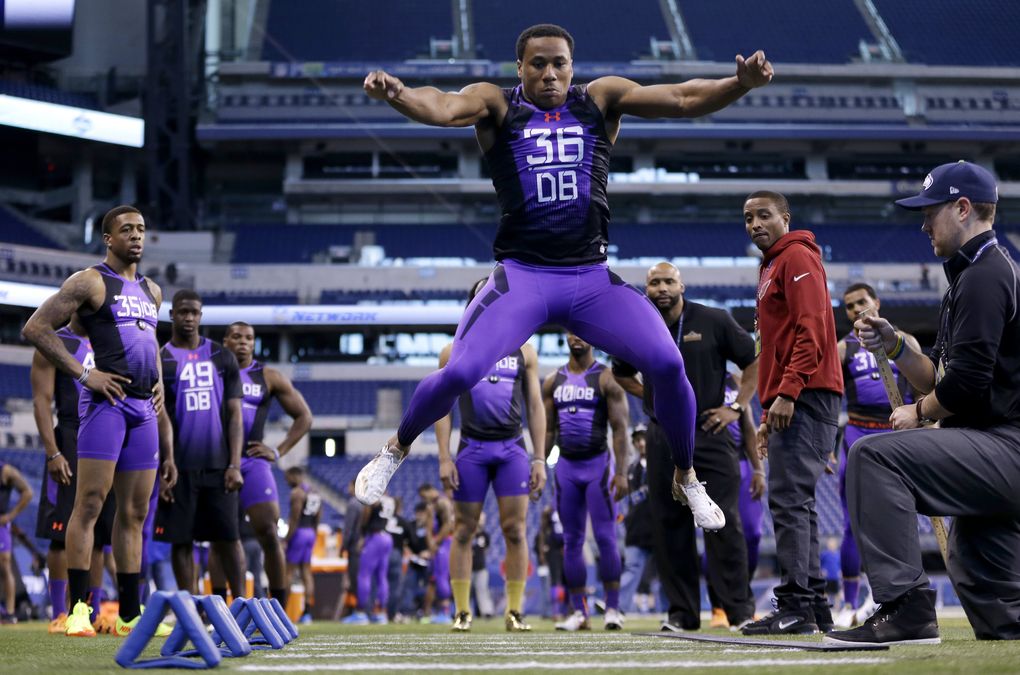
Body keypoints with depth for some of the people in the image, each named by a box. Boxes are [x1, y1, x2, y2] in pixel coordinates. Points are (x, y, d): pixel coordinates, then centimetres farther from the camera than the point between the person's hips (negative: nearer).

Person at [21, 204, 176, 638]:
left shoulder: (151, 292, 21)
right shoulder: (90, 282, -2)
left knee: (134, 512, 8)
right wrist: (83, 374, -13)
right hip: (106, 402, -7)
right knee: (90, 503, -11)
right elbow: (35, 329, -8)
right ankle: (78, 609, -11)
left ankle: (130, 613, 11)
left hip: (144, 407, 7)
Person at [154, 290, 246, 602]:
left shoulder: (223, 358, 9)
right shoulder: (159, 360, 4)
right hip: (180, 468, -1)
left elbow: (234, 415, 6)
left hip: (218, 466, 1)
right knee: (182, 540, 1)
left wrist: (234, 465, -4)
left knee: (228, 538, -2)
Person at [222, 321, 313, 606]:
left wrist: (278, 452, 2)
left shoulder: (269, 377, 6)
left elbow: (303, 416, 11)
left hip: (252, 462, -1)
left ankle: (279, 609, -4)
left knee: (269, 534, -12)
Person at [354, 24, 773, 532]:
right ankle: (395, 451, 14)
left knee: (669, 365, -15)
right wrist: (398, 95, -42)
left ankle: (686, 480, 10)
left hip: (593, 277, 2)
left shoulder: (601, 99, 7)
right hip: (521, 275, -2)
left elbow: (682, 98, -5)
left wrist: (740, 84, -24)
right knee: (458, 374, -18)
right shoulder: (496, 104, 2)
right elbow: (442, 108, -18)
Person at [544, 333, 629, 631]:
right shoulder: (553, 381, 10)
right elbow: (547, 430, 13)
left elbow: (619, 429, -7)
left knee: (605, 537, -8)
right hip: (566, 466, 4)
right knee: (572, 541, 5)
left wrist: (621, 472, -15)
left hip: (598, 464, -4)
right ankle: (579, 612, 9)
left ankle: (612, 608, -1)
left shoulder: (607, 378, -4)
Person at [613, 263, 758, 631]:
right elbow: (621, 373, 26)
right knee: (669, 525, 2)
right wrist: (650, 396, 11)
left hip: (710, 434, -3)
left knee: (723, 522, -8)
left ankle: (740, 609, -3)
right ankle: (681, 611, 9)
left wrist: (737, 406, -2)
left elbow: (755, 360, 4)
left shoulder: (714, 321, -1)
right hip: (663, 439, 3)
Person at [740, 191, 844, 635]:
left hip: (804, 399, -10)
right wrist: (769, 414, 24)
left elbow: (811, 331, -16)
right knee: (794, 504, 9)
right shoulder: (771, 267, 26)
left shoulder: (797, 258, -4)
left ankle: (796, 607, -18)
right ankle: (815, 608, 10)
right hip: (788, 404, 10)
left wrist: (787, 392, -22)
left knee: (788, 499, -15)